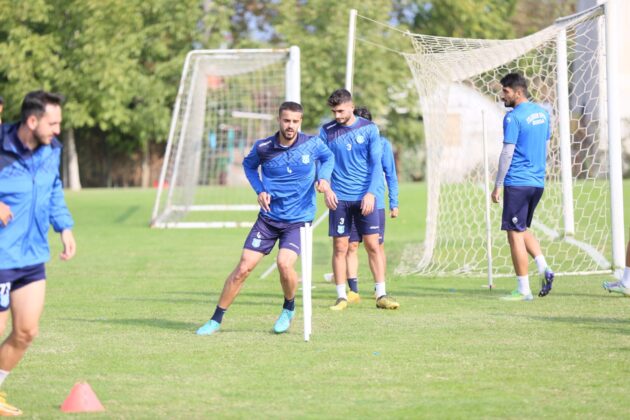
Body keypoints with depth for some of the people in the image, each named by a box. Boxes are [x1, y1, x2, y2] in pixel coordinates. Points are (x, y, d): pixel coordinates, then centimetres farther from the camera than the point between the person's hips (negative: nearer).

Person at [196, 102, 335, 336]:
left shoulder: (312, 144, -8)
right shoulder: (263, 147, -7)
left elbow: (328, 157, 15)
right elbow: (248, 165, 15)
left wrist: (324, 179, -5)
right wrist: (260, 190, 0)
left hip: (298, 219, -1)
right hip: (269, 217, 1)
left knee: (284, 263, -24)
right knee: (243, 268, -6)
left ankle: (289, 309, 7)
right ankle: (215, 320, 7)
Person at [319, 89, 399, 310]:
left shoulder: (369, 129, 1)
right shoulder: (326, 131, 3)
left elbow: (376, 164, -1)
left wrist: (371, 193, -12)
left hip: (364, 198, -1)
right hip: (339, 198, 1)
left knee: (373, 245, -2)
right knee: (340, 247, 0)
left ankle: (381, 295, 2)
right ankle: (341, 297, 6)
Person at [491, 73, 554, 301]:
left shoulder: (513, 117, -13)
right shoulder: (542, 113, 12)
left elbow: (507, 154, -15)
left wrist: (498, 186, -10)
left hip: (517, 183, -8)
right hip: (537, 182, 8)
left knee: (515, 234, -2)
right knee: (523, 229, 21)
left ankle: (523, 290, -1)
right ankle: (544, 268, 1)